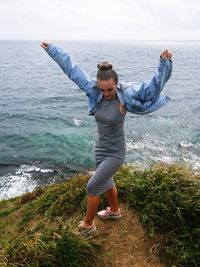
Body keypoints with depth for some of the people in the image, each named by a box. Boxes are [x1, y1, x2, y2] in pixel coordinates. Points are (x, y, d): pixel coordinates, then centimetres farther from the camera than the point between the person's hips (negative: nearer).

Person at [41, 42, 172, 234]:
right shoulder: (95, 91, -9)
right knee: (106, 183, 25)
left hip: (115, 153, -6)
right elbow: (72, 69, -4)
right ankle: (114, 211, 52)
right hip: (100, 149, 6)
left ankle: (87, 224, 26)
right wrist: (51, 49, 3)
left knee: (92, 187, 0)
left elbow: (154, 86, -26)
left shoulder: (126, 96, -20)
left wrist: (164, 64, -41)